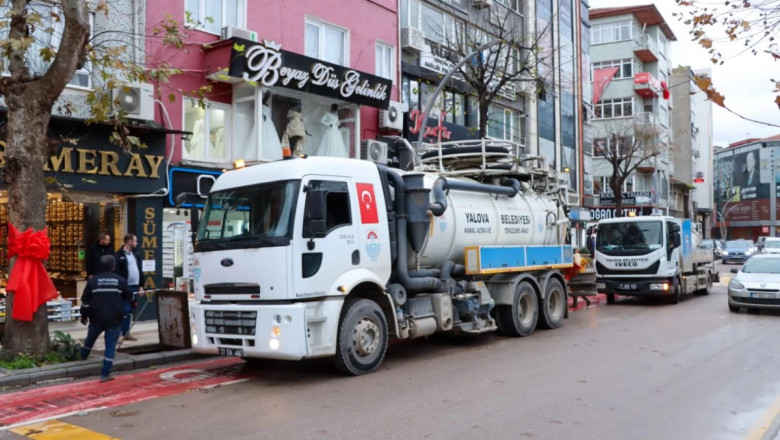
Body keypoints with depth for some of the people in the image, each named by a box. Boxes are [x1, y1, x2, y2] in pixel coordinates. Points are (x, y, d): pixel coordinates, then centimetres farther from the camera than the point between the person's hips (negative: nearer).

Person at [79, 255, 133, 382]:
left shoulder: (93, 280, -3)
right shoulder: (120, 280, -5)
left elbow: (85, 300, -1)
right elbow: (129, 297, 7)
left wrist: (84, 315, 13)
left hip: (96, 318, 2)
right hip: (114, 319, -2)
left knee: (91, 338, 28)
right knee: (110, 345, 2)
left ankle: (84, 354, 58)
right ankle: (105, 374, 1)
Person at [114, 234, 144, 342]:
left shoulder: (135, 254, 17)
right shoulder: (119, 255, -7)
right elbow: (116, 272, -13)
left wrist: (140, 286, 15)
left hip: (134, 286, 7)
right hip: (125, 287, -7)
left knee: (129, 310, 11)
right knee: (125, 310, -8)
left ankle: (126, 332, 18)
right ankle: (121, 333, -3)